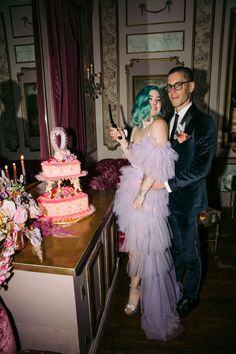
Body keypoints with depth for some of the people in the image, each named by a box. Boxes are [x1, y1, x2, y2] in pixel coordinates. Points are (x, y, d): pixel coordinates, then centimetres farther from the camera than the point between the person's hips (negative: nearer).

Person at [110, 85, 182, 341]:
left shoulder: (159, 124, -9)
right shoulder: (137, 127, 13)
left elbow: (157, 165, -15)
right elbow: (135, 160, 11)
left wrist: (142, 193, -17)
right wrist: (122, 141, 2)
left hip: (149, 192, -6)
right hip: (132, 187, 7)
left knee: (143, 244, 4)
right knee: (134, 241, 14)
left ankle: (135, 288, 25)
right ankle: (136, 287, 34)